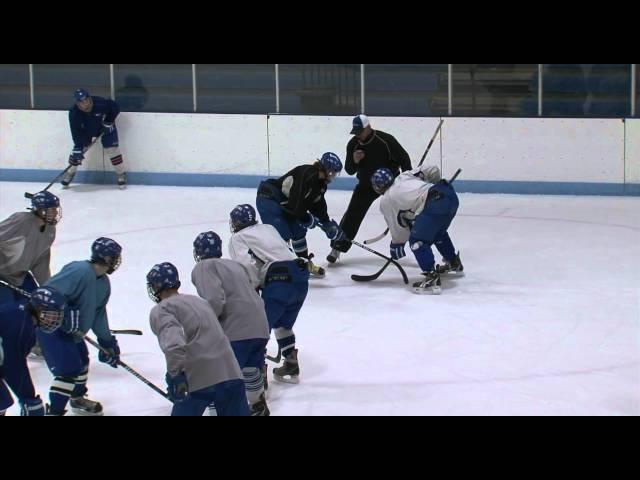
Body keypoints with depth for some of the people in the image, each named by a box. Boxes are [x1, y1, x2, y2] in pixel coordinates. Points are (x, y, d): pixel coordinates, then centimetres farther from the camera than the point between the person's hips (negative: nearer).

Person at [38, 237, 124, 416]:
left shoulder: (104, 283, 6)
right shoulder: (80, 271, -26)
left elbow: (98, 314, 13)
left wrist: (107, 342, 11)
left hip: (70, 331, 10)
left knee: (81, 361, 25)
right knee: (69, 368, -15)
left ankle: (77, 399, 48)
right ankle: (54, 411, -8)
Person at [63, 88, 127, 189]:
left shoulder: (100, 103, -37)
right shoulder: (74, 113, -30)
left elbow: (115, 108, -18)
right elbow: (76, 132, -29)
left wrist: (108, 122, -20)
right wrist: (78, 147, -35)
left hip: (105, 127, -2)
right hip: (86, 131, 2)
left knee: (112, 150, -9)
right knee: (77, 151, -1)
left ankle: (121, 175, 6)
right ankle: (69, 174, 20)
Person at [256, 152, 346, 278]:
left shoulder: (320, 183, 5)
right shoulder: (306, 175, -27)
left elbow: (318, 206, 14)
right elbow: (296, 203, -29)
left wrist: (329, 224, 7)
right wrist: (308, 219, -14)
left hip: (283, 204, 10)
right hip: (268, 199, -10)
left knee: (298, 231, 18)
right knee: (282, 234, -18)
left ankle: (305, 264, 34)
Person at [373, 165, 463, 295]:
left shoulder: (386, 202, 11)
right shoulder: (404, 176, 26)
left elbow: (398, 229, 15)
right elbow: (433, 170, 20)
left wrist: (396, 248, 29)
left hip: (435, 204, -8)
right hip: (450, 194, 8)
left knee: (417, 239, -2)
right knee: (438, 231, 32)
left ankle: (432, 278, -13)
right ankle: (454, 263, 49)